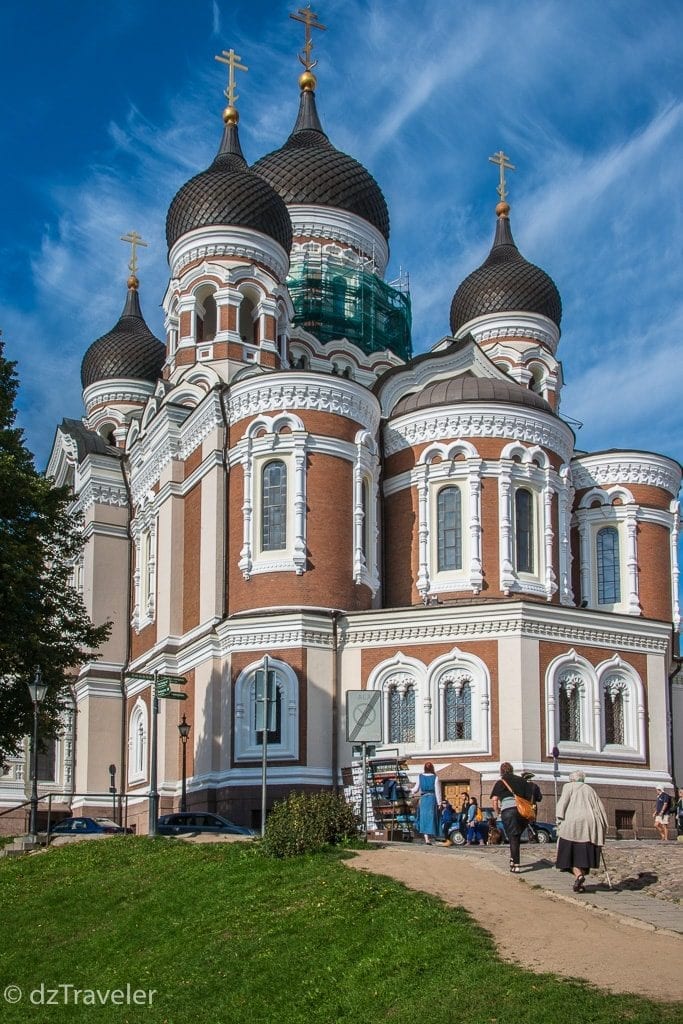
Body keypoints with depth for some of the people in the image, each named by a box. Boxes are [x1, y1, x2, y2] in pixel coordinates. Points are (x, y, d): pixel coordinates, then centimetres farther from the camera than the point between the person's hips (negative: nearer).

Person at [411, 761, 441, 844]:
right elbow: (437, 791, -7)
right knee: (431, 818, 5)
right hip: (433, 799, -2)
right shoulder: (435, 778, -6)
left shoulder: (420, 777, 1)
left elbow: (416, 789, 9)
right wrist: (439, 802, -2)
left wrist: (413, 791, 33)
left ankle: (426, 838, -3)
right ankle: (430, 837, 4)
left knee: (424, 818, 7)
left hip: (423, 799, 2)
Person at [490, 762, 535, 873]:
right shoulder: (522, 780, 19)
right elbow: (531, 796, 16)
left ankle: (516, 865, -4)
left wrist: (497, 810, 12)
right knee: (517, 837, 19)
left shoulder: (501, 783, 7)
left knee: (513, 838, 0)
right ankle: (513, 859, 24)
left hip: (508, 810, -3)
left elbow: (494, 799, -3)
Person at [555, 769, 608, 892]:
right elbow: (601, 809, 17)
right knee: (584, 853, 9)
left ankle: (578, 875, -22)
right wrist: (602, 830, 18)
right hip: (590, 824, 3)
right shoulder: (590, 789, 23)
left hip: (572, 823, -3)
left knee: (570, 853, 1)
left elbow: (562, 804, -3)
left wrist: (560, 823, -7)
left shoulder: (569, 787, 13)